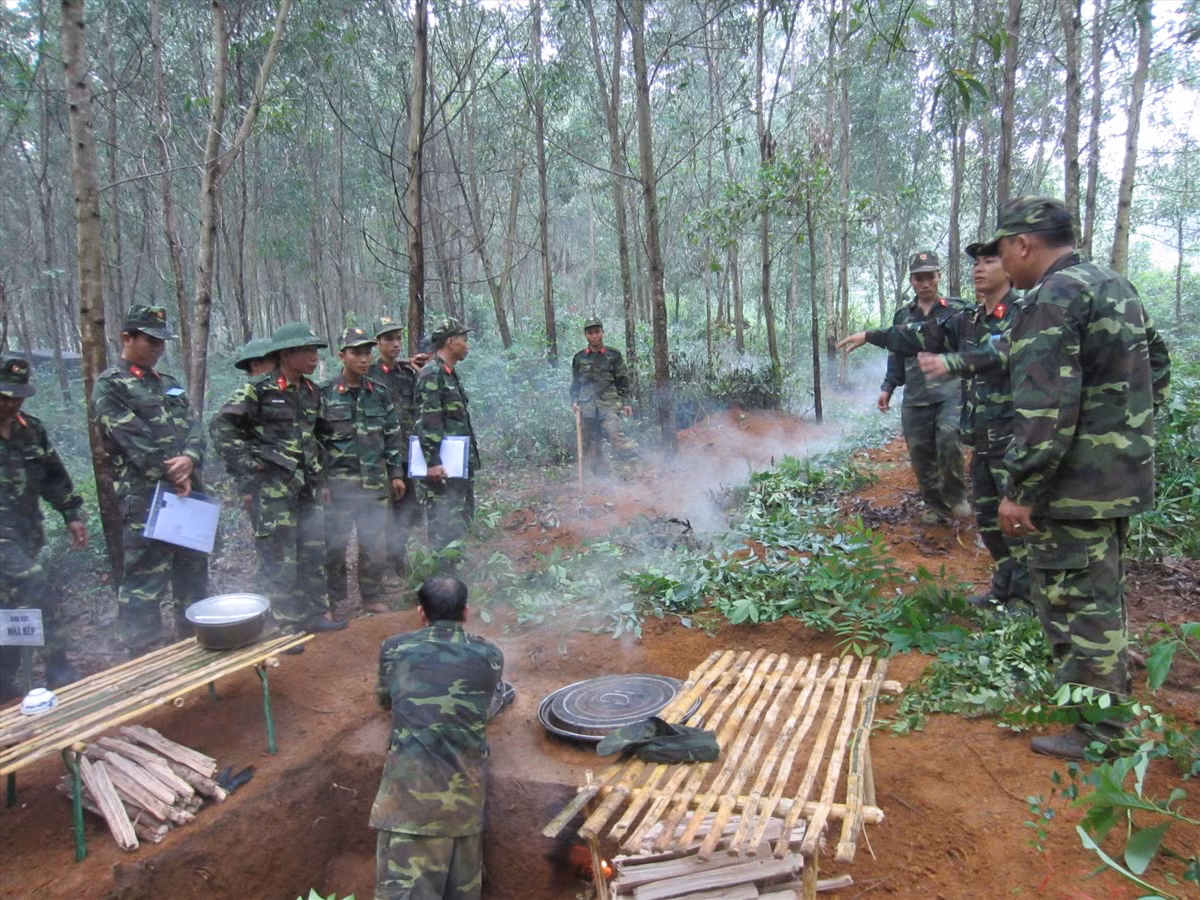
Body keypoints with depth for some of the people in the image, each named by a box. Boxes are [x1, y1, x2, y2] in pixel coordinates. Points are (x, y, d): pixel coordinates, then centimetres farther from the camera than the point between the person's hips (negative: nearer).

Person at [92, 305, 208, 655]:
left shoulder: (169, 384, 18)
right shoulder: (109, 386, -5)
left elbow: (194, 426, 5)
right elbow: (133, 440, -15)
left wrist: (189, 459, -15)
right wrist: (174, 476, -14)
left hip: (188, 492, 8)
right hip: (145, 498, -8)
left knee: (193, 570, 16)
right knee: (145, 579, -2)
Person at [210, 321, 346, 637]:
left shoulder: (312, 391, 11)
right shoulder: (257, 390, -11)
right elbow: (221, 426, -11)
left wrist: (319, 475, 17)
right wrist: (246, 466, -13)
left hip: (306, 484, 7)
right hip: (271, 486, -7)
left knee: (313, 551, 13)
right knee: (279, 559, -3)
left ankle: (315, 613, 25)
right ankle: (282, 626, 7)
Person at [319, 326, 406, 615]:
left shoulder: (379, 392, 7)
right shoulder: (325, 394, -4)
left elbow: (392, 435, 11)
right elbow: (314, 438, -4)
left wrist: (396, 473, 8)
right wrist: (319, 480, -8)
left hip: (375, 482, 3)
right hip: (338, 483, -3)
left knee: (375, 544, 9)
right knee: (335, 544, 4)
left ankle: (372, 596, 25)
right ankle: (335, 600, 19)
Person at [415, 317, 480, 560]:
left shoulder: (450, 373, 17)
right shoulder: (432, 373, -13)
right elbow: (426, 420, -20)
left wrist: (471, 456, 23)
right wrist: (433, 462, -25)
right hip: (442, 465, -10)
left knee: (462, 516, 17)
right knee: (444, 523, -7)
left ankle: (452, 565, 28)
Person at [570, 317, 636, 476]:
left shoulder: (613, 355, 9)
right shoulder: (579, 358, 13)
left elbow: (622, 381, 9)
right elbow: (575, 383, 19)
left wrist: (626, 403, 3)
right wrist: (574, 402, 5)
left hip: (610, 402, -2)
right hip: (587, 405, 2)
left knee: (612, 429, -31)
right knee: (591, 442, 1)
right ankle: (599, 474, 7)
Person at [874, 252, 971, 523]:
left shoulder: (956, 311, 4)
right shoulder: (902, 316, 14)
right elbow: (896, 355, 19)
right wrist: (888, 388, 11)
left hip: (951, 393, -3)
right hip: (914, 398, 4)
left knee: (948, 441, -22)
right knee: (920, 454, 4)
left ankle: (955, 496, 0)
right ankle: (934, 505, 21)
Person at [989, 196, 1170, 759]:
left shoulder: (1050, 300, -18)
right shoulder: (1118, 288, 14)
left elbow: (1045, 408, -26)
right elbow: (1157, 370, 22)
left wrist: (1020, 491, -23)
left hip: (1075, 486, -10)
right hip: (1125, 477, 10)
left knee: (1077, 600, 0)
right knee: (1100, 593, 23)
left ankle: (1096, 731, 10)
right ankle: (1106, 692, 40)